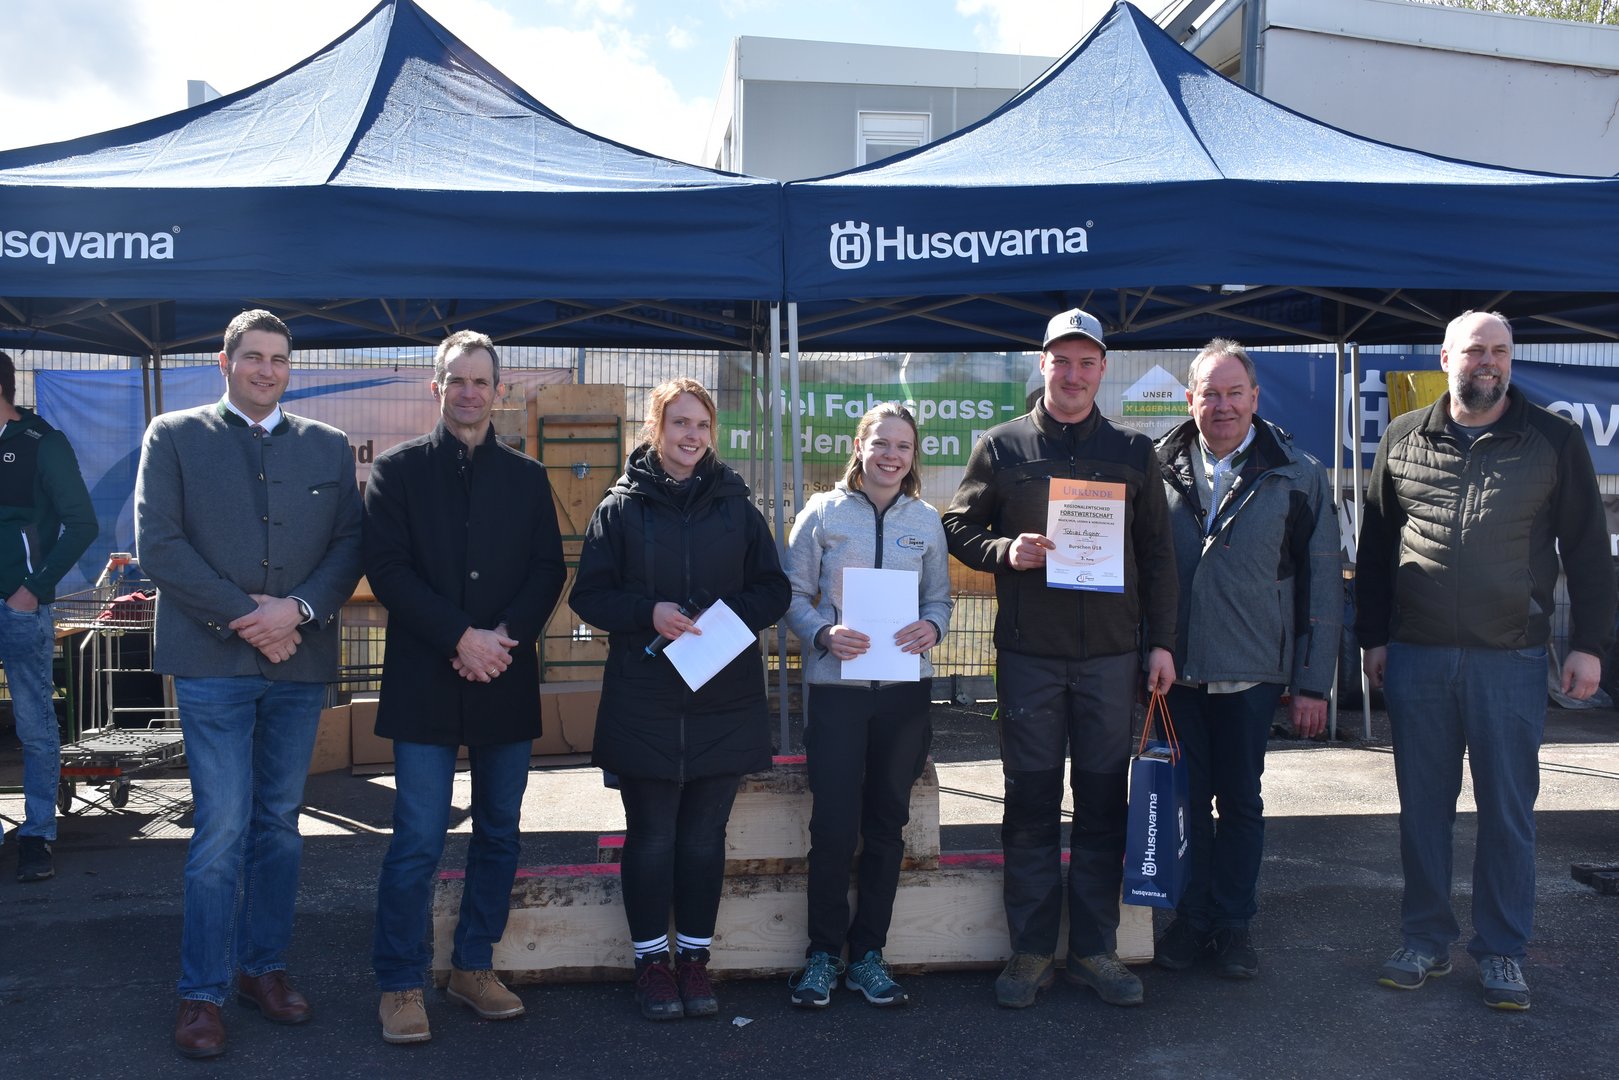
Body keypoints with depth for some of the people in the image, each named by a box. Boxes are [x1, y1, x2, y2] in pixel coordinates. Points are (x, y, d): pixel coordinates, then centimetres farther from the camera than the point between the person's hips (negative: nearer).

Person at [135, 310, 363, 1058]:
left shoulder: (329, 447, 11)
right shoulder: (174, 436, 4)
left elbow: (350, 545, 4)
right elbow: (159, 545, -5)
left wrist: (298, 609, -12)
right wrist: (243, 616, -12)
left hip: (300, 662, 3)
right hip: (213, 660, -3)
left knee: (279, 824, 11)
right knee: (222, 829, -5)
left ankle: (263, 967, 24)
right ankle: (202, 992, 8)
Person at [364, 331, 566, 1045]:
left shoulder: (527, 477, 11)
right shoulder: (398, 470, 3)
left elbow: (549, 571, 5)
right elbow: (386, 568, -6)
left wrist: (508, 637, -12)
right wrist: (461, 637, -15)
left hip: (505, 682, 3)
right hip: (425, 683, -3)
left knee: (498, 832, 10)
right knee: (418, 839, -2)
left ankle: (474, 968, 24)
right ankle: (401, 985, 11)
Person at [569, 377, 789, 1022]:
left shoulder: (735, 505, 8)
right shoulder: (622, 506, 2)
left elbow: (773, 590, 8)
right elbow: (589, 595, 0)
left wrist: (730, 616, -11)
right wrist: (649, 613, -16)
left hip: (724, 699, 2)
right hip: (643, 700, -2)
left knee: (704, 837, 9)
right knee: (651, 837, 5)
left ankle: (695, 956, 23)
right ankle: (652, 959, 20)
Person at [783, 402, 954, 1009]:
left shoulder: (926, 521, 9)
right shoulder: (823, 513, 1)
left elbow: (940, 598, 11)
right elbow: (794, 595, 0)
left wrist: (932, 627, -10)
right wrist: (824, 634, -17)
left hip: (905, 689, 3)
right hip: (836, 685, -3)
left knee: (887, 824, 9)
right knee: (834, 826, -4)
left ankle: (867, 953, 21)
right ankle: (823, 952, 13)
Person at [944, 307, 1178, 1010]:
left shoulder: (1133, 452, 9)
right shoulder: (1001, 447, 5)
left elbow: (1157, 555, 9)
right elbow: (958, 528, 7)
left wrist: (1161, 642, 4)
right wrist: (1005, 551, -13)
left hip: (1112, 654, 1)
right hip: (1029, 653, -1)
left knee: (1103, 803, 7)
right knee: (1030, 803, 5)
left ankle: (1095, 949, 19)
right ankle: (1031, 951, 16)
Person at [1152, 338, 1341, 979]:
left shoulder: (1297, 476, -1)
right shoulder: (1161, 470, 1)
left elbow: (1322, 584, 0)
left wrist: (1314, 683, -3)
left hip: (1252, 674, -1)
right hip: (1176, 669, 1)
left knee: (1240, 800, 10)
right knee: (1186, 798, 10)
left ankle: (1233, 924, 24)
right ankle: (1191, 918, 25)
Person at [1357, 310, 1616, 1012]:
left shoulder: (1554, 440, 3)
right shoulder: (1403, 441, 7)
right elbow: (1376, 547, 11)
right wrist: (1373, 638, 8)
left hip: (1511, 658, -1)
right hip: (1416, 658, 2)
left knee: (1508, 810, 5)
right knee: (1422, 808, 9)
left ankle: (1502, 952, 19)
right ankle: (1425, 941, 22)